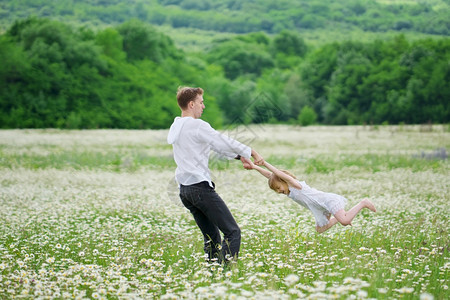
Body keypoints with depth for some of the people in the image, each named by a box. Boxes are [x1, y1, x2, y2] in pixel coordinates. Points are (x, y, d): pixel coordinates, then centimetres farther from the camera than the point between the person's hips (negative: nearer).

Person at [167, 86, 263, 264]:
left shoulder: (176, 127, 17)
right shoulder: (197, 126, -13)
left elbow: (214, 145, 19)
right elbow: (224, 142, -8)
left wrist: (239, 157, 19)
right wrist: (252, 153, 4)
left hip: (185, 190, 10)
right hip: (201, 187, -10)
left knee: (211, 236, 14)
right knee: (232, 232, -8)